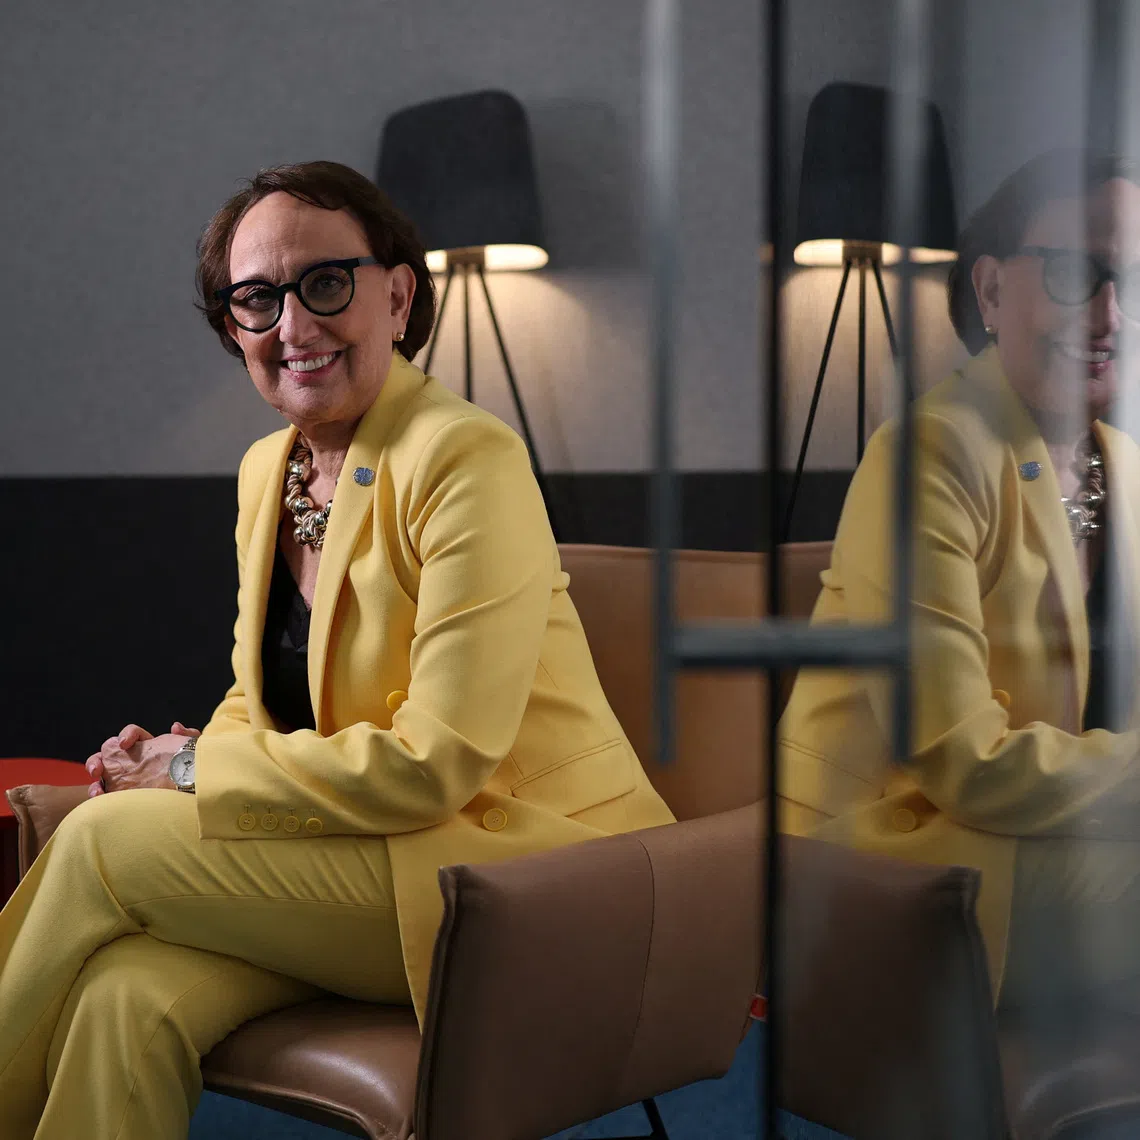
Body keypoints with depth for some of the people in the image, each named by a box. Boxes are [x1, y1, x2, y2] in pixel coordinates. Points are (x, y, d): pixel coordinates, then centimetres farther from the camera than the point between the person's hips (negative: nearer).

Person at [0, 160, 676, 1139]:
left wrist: (194, 769, -13)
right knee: (124, 996, -24)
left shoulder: (468, 458, -16)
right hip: (367, 860, 7)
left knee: (104, 841, -17)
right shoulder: (265, 469, 10)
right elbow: (263, 698, 19)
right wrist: (171, 755, -4)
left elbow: (435, 763, -20)